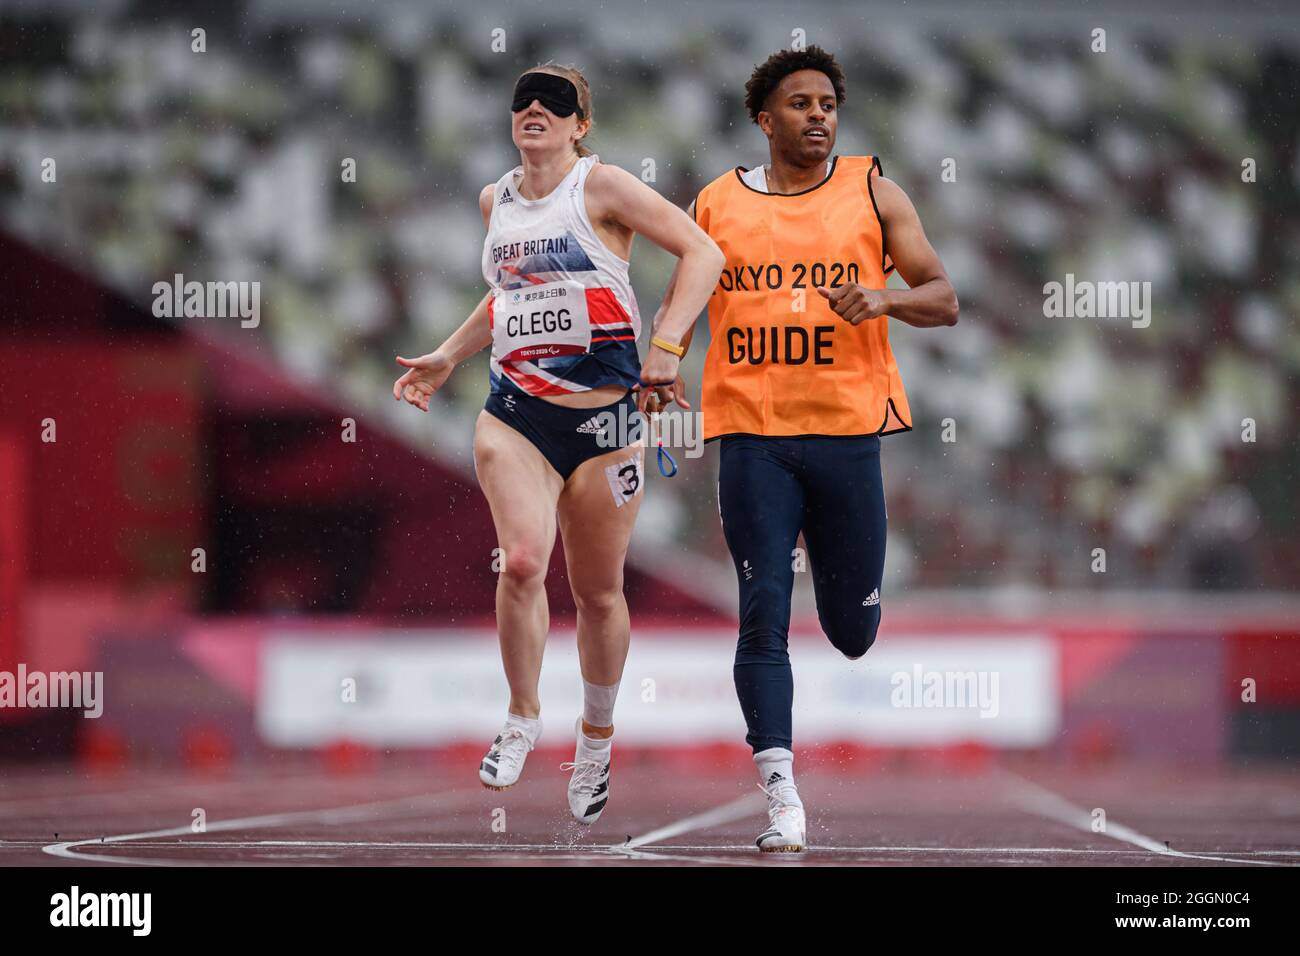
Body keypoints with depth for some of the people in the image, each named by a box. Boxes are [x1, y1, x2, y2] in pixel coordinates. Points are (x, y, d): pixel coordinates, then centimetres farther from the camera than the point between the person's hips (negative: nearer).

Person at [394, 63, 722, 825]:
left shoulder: (601, 186, -5)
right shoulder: (497, 201, 13)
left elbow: (703, 251, -10)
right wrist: (448, 358, 26)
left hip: (603, 415, -3)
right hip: (516, 411, 3)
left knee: (598, 593, 7)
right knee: (523, 561, -20)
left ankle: (597, 736, 29)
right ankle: (523, 719, -1)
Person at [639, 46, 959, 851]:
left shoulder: (872, 192, 6)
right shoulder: (718, 204, 9)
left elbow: (944, 301, 6)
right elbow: (682, 300, 17)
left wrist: (884, 299, -16)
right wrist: (661, 359, -4)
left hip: (846, 429, 0)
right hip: (752, 432, 0)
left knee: (852, 629, 7)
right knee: (764, 614, -11)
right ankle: (783, 800, -10)